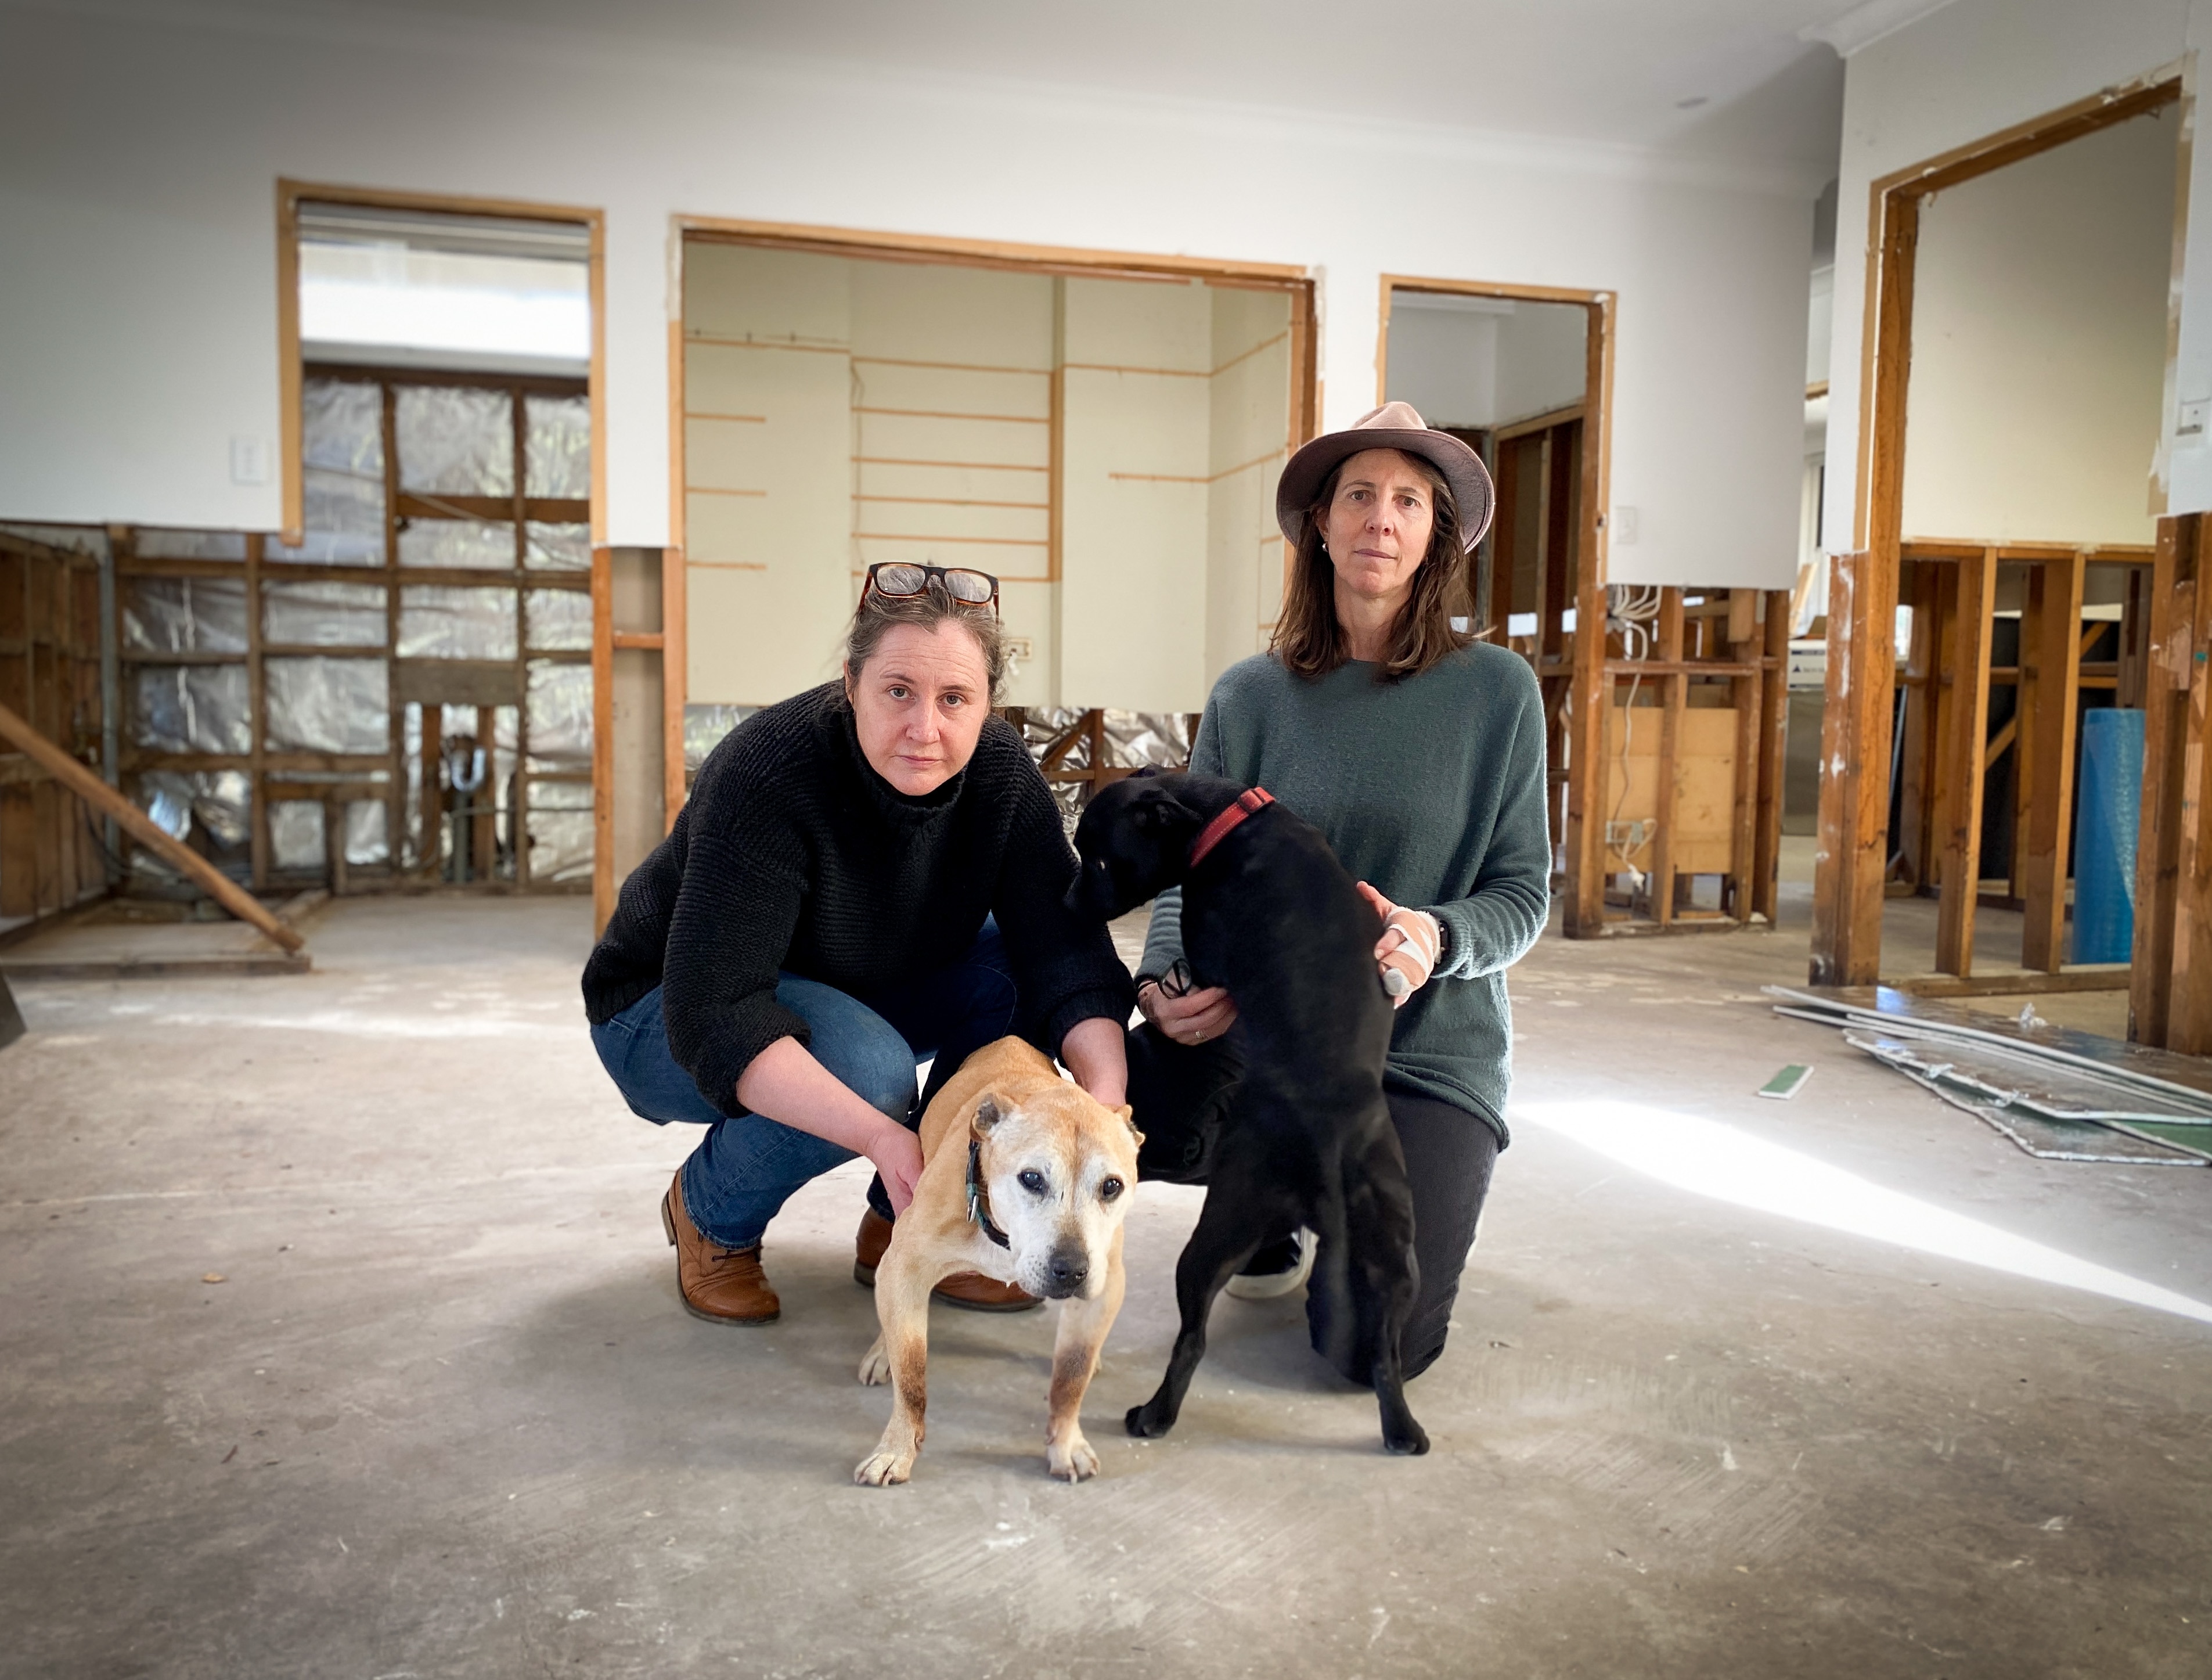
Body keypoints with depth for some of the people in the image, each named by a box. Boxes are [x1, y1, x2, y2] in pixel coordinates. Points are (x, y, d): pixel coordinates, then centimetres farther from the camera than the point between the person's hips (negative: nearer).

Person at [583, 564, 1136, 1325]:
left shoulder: (998, 769, -17)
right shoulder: (770, 777, -33)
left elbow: (1063, 946, -21)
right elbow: (713, 1016, -39)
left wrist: (1105, 1090, -40)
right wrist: (880, 1135, -50)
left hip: (856, 998, 6)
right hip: (670, 1019, -6)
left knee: (1016, 973, -17)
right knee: (869, 1066, -35)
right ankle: (711, 1218, -3)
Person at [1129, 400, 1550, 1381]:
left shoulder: (1495, 690, -5)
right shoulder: (1250, 697, 0)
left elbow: (1524, 893, -2)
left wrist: (1437, 937, -24)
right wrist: (1163, 982, -20)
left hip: (1431, 1044, -2)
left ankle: (1415, 1182, 20)